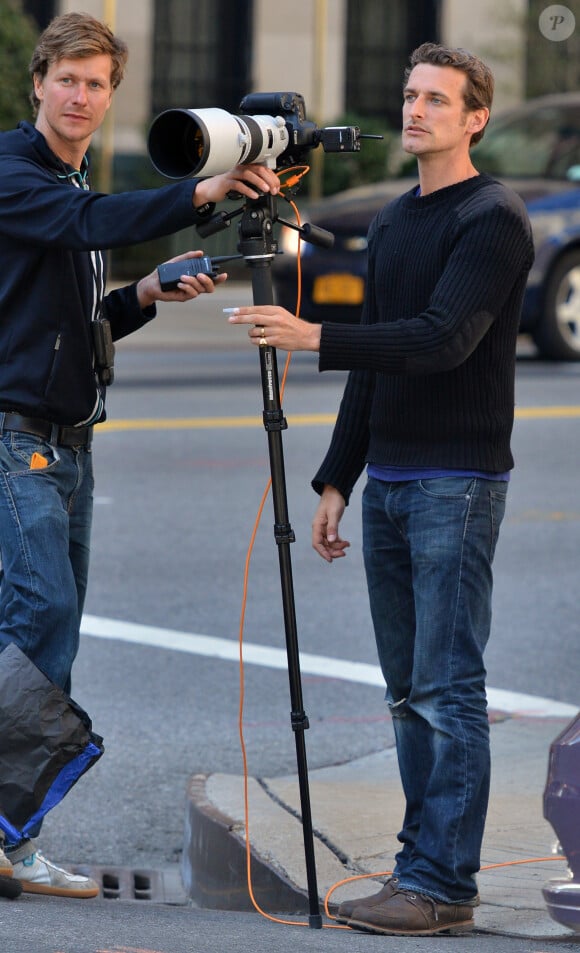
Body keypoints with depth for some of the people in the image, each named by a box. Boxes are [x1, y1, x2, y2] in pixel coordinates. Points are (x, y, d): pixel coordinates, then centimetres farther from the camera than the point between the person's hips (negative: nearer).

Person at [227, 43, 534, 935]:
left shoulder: (494, 219, -9)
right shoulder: (392, 224, 17)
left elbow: (444, 339, -22)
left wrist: (315, 338, -28)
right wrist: (336, 481, 17)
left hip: (459, 483, -8)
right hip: (388, 481, 8)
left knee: (447, 687, -9)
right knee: (408, 689, 8)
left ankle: (443, 885, -8)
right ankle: (423, 864, 12)